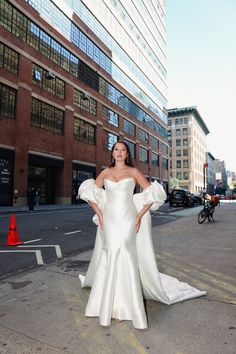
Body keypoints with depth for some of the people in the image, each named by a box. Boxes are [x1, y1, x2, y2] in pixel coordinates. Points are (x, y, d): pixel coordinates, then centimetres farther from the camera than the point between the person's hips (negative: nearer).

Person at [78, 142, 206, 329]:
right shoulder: (105, 172, 9)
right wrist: (99, 214, 1)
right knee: (110, 258, 6)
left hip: (127, 220, -2)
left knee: (125, 257, -10)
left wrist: (139, 216, -7)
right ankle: (111, 304, 25)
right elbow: (89, 192, 11)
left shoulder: (134, 172, 2)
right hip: (109, 220, 3)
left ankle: (127, 305, 6)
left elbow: (153, 193, -2)